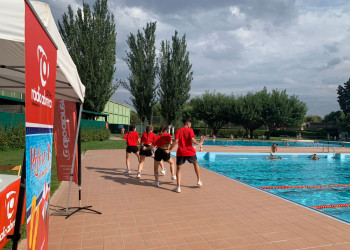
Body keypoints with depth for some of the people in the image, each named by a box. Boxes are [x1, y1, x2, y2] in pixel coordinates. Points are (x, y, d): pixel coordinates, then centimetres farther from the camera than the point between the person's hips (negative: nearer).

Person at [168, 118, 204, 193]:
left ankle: (178, 187, -1)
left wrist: (170, 149, -1)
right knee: (195, 163, 27)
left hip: (180, 152, 1)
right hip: (190, 152, 0)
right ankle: (199, 180, 32)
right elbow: (192, 140, -16)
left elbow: (176, 141, -8)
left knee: (178, 169, 8)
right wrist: (199, 143, 0)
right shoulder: (190, 130, -4)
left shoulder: (178, 131, 2)